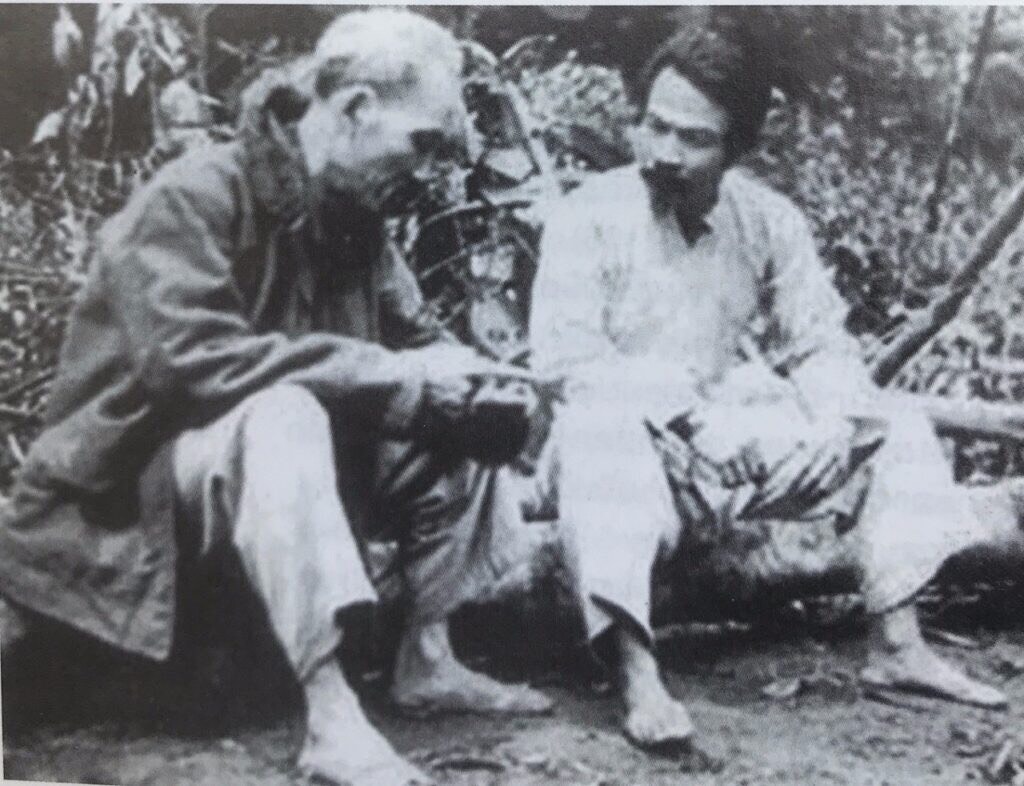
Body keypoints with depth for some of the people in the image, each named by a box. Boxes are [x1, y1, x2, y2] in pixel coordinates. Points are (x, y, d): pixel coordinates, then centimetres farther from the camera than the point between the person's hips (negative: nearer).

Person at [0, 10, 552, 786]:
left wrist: (476, 381, -15)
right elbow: (190, 359, -32)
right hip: (138, 482, -8)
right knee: (282, 414, -37)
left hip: (289, 462, 8)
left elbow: (420, 340, 10)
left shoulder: (352, 218, 3)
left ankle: (427, 660, -2)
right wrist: (391, 379, -32)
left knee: (465, 424, -4)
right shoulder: (195, 198, -20)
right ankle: (330, 714, -41)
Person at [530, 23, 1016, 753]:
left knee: (896, 426, -3)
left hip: (739, 445, 5)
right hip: (635, 448, -5)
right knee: (597, 432, -39)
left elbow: (819, 343, 3)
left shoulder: (769, 218, 3)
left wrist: (852, 425, -19)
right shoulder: (588, 216, -10)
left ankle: (898, 647, -5)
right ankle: (639, 678, -42)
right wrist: (689, 415, -27)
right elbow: (564, 358, -19)